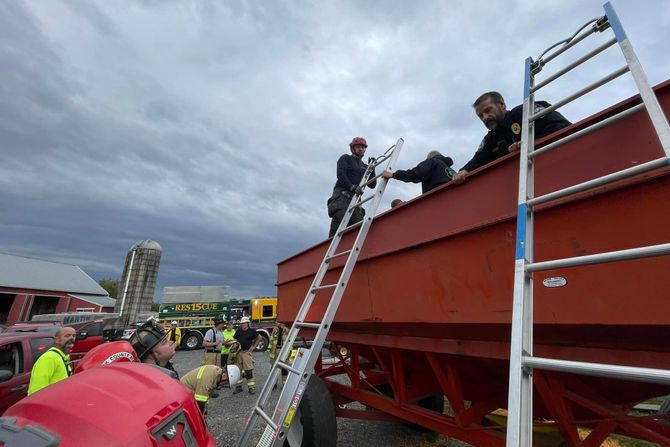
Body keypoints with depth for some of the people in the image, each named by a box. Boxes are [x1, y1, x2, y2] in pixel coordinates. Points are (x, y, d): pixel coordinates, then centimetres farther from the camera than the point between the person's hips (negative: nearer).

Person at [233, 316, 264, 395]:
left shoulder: (251, 331, -3)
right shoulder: (238, 331, 8)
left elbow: (260, 337, 5)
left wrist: (254, 346, 3)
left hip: (247, 352, -4)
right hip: (238, 352, 4)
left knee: (248, 371, -5)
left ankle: (251, 387, 5)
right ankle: (238, 386, 26)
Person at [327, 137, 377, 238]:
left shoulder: (365, 167, 28)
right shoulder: (346, 158, 15)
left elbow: (372, 185, 19)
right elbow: (341, 174, -3)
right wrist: (352, 187, -17)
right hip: (342, 195, -5)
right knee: (339, 221, -20)